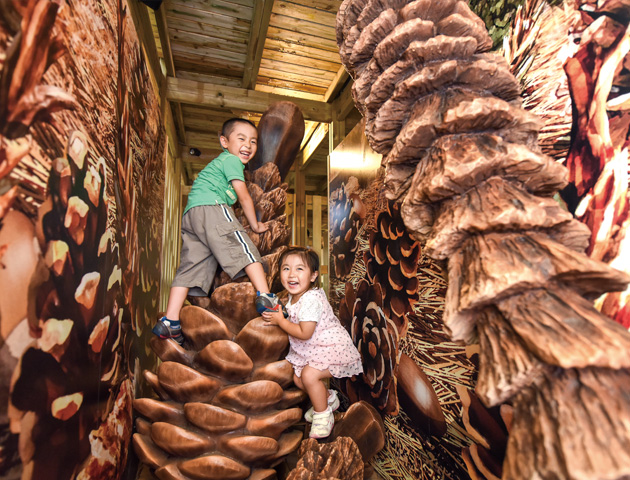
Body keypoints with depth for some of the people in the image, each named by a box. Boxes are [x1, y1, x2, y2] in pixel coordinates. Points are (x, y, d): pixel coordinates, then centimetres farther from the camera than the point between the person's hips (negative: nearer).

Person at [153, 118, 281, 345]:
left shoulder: (219, 162, 37)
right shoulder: (231, 160, 7)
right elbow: (243, 196, 2)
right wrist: (255, 225, 10)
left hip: (189, 214, 9)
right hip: (211, 208, -9)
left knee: (191, 267, 3)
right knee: (244, 248, -13)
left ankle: (170, 321, 1)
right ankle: (265, 297, -22)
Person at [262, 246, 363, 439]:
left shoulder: (310, 300, -31)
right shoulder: (294, 296, 0)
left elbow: (304, 333, -30)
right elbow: (296, 321, 14)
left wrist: (280, 321, -20)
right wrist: (277, 314, 0)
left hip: (332, 348, -10)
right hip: (312, 350, 10)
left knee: (309, 375, -24)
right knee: (297, 378, 7)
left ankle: (323, 415, 3)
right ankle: (328, 398, 33)